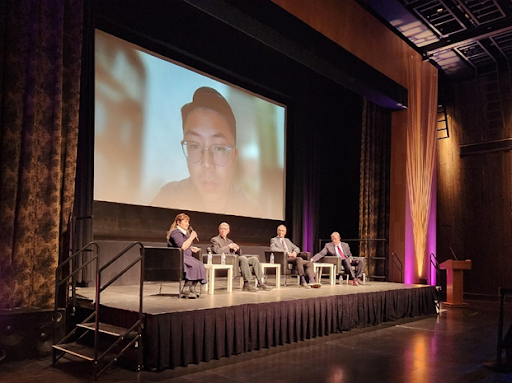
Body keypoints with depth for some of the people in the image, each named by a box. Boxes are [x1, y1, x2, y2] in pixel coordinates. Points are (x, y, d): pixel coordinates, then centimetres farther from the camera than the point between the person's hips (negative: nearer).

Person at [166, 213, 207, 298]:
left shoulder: (186, 232, 21)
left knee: (200, 265, -16)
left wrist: (192, 248, 10)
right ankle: (186, 289, -25)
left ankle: (192, 288, -14)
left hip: (186, 257, 9)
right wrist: (191, 238, -15)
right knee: (194, 265, -31)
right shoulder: (176, 232, -10)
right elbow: (182, 247, -21)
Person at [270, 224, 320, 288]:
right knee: (299, 259, -35)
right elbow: (272, 248, -12)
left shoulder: (287, 240, 29)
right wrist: (286, 252, -19)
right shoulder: (273, 240, 9)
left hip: (292, 259, 7)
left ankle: (312, 281, -30)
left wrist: (295, 252, -1)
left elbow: (297, 248, 26)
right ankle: (302, 281, -37)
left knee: (309, 263, -13)